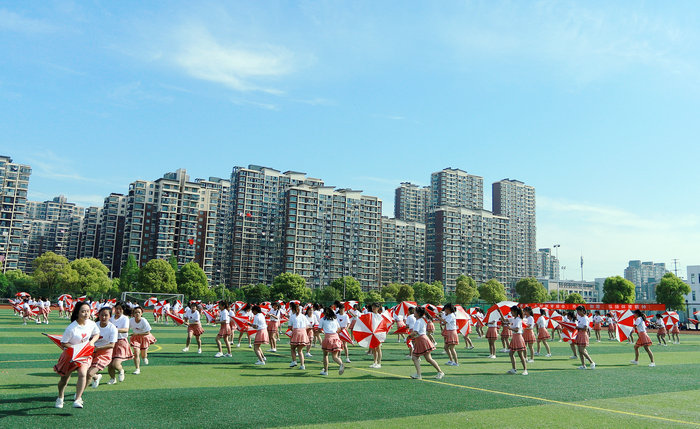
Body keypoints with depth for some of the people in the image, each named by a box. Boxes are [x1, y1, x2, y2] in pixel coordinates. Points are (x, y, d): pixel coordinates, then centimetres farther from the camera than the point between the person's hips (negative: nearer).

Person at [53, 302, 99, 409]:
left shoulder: (92, 324, -11)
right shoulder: (71, 328, -24)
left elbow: (97, 334, 10)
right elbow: (63, 343, -15)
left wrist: (92, 342, -8)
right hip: (70, 354, -2)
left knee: (83, 373, -21)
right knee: (65, 377, 14)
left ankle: (77, 400, -15)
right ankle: (60, 398, 42)